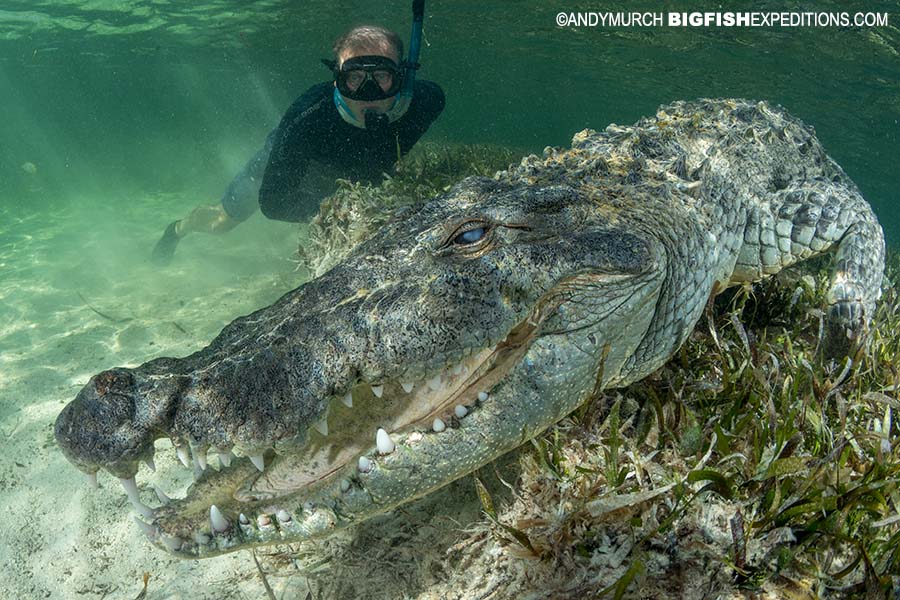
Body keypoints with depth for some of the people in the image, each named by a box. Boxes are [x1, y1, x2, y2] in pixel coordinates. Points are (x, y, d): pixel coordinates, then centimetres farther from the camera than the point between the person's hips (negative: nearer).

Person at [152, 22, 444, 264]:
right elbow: (272, 203, -38)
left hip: (344, 174, 4)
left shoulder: (425, 100, -39)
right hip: (281, 165, -3)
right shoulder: (308, 118, -47)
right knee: (222, 220, 17)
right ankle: (179, 228, 53)